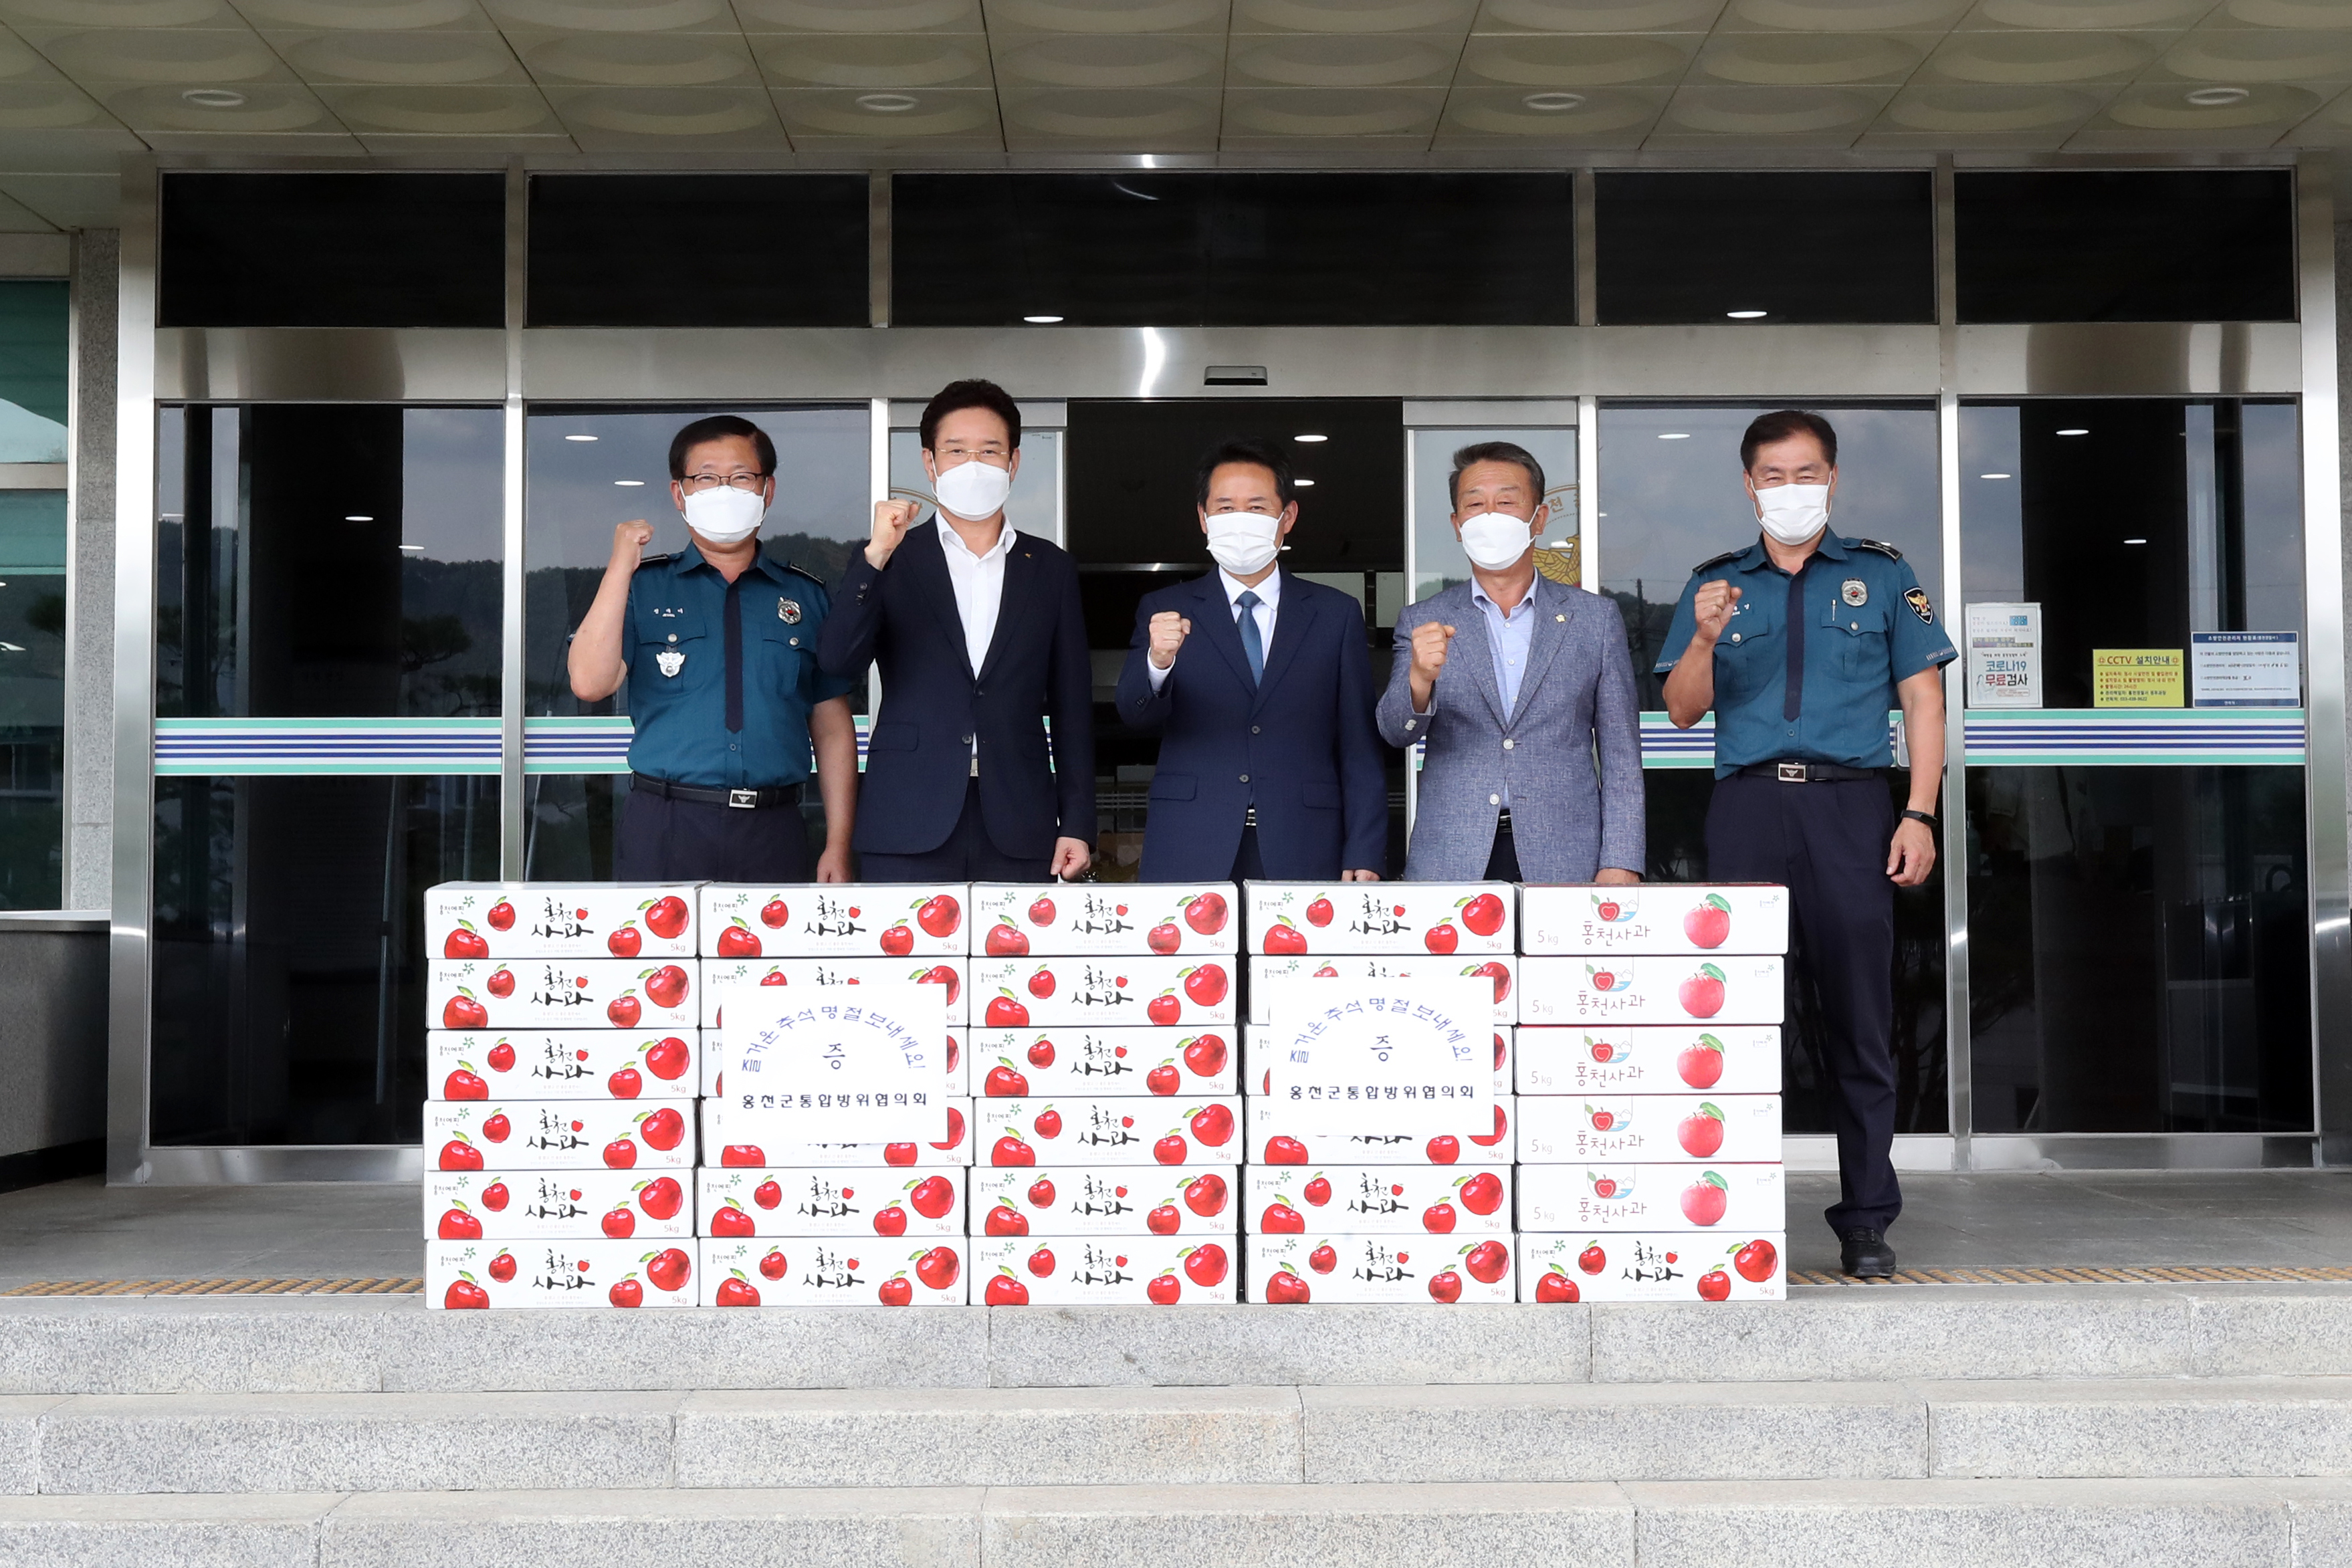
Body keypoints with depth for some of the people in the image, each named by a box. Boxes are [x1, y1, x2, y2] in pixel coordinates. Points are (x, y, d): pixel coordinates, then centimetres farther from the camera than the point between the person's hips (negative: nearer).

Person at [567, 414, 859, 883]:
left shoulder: (807, 597, 12)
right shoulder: (642, 587, 8)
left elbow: (833, 727, 10)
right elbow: (590, 683, -7)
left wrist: (838, 846, 2)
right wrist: (621, 566, -8)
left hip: (773, 833, 1)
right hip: (663, 829, -1)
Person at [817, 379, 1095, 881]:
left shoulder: (1051, 570, 11)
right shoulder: (888, 562, 8)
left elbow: (1072, 707, 10)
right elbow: (837, 661, -7)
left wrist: (1077, 824, 4)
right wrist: (878, 555, -16)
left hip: (1017, 833, 1)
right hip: (908, 830, -1)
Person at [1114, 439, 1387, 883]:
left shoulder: (1336, 614, 11)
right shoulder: (1166, 612, 10)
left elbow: (1360, 750, 8)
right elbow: (1136, 713, -5)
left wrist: (1363, 859, -1)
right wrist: (1157, 662, -27)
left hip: (1302, 859, 0)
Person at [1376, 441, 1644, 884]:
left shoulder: (1596, 619, 7)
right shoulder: (1423, 623, 8)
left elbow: (1621, 756, 6)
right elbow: (1396, 731, -4)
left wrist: (1620, 864, -4)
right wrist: (1419, 679, -25)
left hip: (1565, 863, 0)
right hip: (1450, 863, 0)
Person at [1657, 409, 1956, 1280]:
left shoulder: (1882, 575, 12)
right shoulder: (1714, 585, 15)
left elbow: (1923, 696, 7)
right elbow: (1683, 710, 10)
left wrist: (1920, 814, -4)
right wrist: (1705, 639, -11)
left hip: (1850, 806, -1)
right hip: (1746, 808, 1)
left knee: (1861, 1021, 0)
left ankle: (1866, 1222, 6)